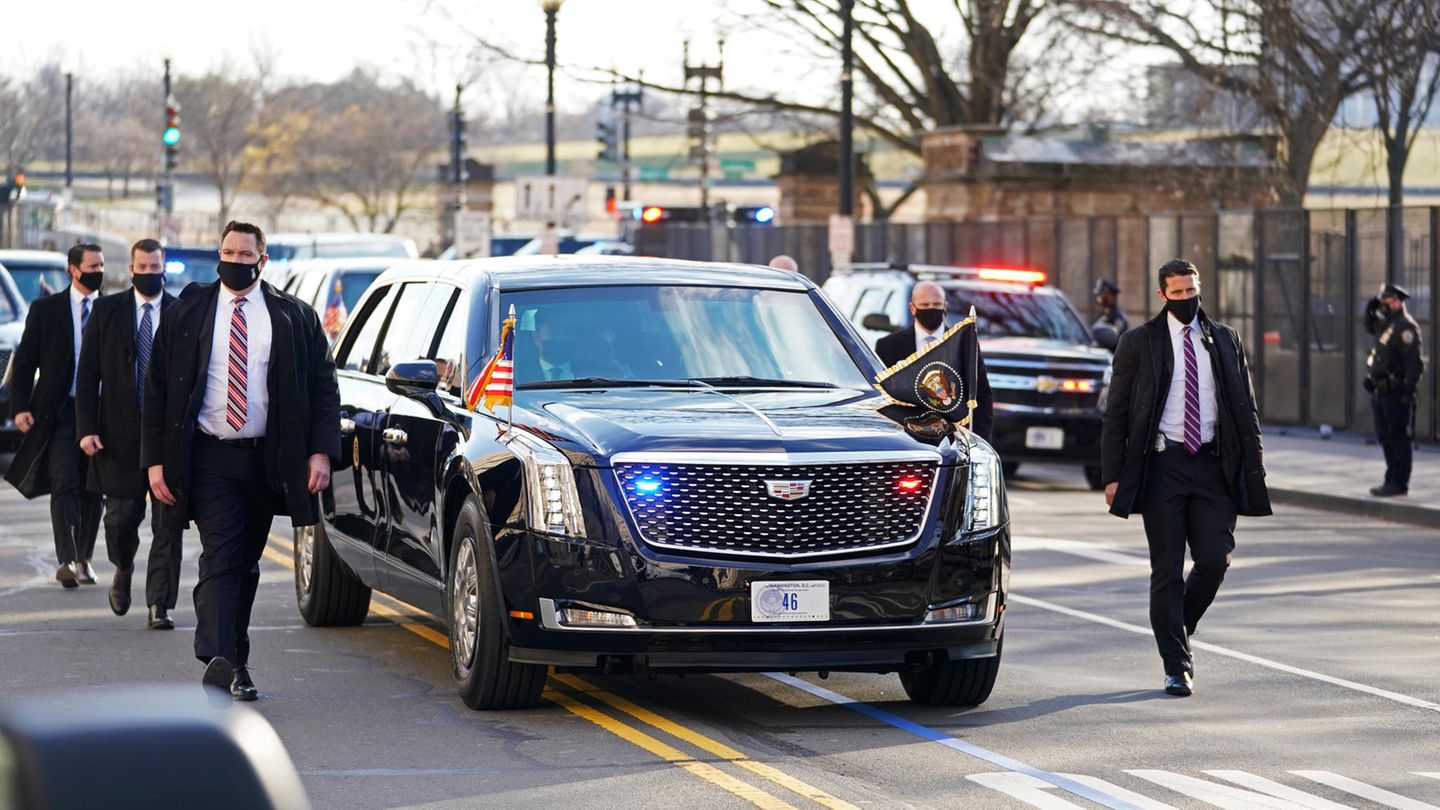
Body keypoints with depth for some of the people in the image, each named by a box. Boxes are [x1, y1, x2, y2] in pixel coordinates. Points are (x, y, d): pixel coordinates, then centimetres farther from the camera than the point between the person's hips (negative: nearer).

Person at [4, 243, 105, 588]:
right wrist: (20, 406, -7)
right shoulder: (45, 310, 5)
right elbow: (25, 361, 4)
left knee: (93, 490, 6)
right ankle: (67, 561, -20)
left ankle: (83, 559, 17)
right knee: (65, 485, -12)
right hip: (59, 412, -2)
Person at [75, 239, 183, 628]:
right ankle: (123, 571, 36)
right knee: (121, 516, 5)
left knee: (167, 522, -3)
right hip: (119, 434, 1)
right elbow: (87, 374, 4)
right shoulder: (106, 311, 5)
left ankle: (160, 605, 1)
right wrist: (86, 427, -5)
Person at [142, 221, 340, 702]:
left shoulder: (294, 318, 4)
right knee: (220, 558, -14)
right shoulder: (186, 314, 4)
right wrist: (156, 460, -3)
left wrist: (320, 452, -7)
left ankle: (236, 662, 19)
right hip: (209, 459, -2)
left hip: (266, 461, 2)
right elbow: (157, 391, 4)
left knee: (246, 563, 11)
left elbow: (323, 386, 5)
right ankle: (217, 659, -25)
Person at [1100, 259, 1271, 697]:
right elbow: (1116, 415, 3)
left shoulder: (1224, 340, 11)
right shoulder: (1138, 343, 4)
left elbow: (1245, 409, 14)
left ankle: (1179, 631, 21)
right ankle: (1177, 667, 4)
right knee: (1167, 571, -1)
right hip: (1162, 464, -2)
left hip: (1212, 464, 2)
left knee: (1215, 559, -6)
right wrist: (1113, 476, -4)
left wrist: (1253, 469, 6)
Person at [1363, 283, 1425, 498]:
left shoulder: (1405, 327, -14)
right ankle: (1392, 480, 23)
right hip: (1380, 390, 10)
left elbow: (1414, 363, -19)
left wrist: (1409, 391, -22)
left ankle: (1399, 483, -2)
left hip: (1396, 393, -10)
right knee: (1385, 437, 15)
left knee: (1398, 438, -5)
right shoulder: (1385, 325, 16)